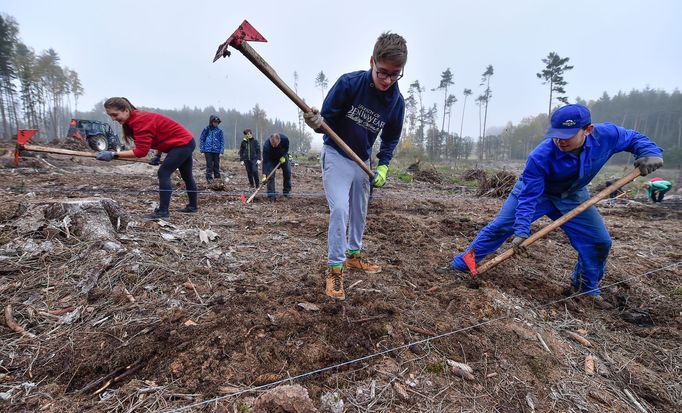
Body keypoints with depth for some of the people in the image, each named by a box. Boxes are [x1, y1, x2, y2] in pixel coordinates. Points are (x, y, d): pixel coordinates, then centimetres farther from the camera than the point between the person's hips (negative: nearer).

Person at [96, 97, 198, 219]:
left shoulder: (141, 121, -25)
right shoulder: (134, 120, 6)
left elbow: (141, 151, -30)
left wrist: (114, 154, -28)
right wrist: (158, 156, 8)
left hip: (182, 143, -10)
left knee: (163, 173, -12)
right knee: (186, 176, 18)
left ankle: (163, 211, -10)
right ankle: (193, 206, 31)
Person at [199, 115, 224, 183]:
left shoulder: (219, 131, 4)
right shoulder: (206, 129, 3)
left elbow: (222, 141, 4)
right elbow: (201, 139, 6)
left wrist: (221, 151, -5)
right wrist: (202, 150, 0)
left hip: (217, 151, 1)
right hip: (208, 150, -1)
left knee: (216, 165, 7)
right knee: (209, 165, -3)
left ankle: (217, 179, 14)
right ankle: (209, 179, 1)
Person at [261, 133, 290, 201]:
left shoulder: (285, 139, -33)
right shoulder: (266, 146, -40)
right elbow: (265, 161, -38)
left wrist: (284, 156, -20)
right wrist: (264, 175, -43)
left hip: (283, 157, 3)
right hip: (271, 159, -3)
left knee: (287, 172, 3)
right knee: (270, 175, -12)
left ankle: (287, 192, 17)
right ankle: (271, 195, -6)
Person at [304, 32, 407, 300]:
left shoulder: (397, 102, -8)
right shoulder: (349, 83, -20)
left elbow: (390, 139, 6)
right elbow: (328, 119, -15)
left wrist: (383, 166, -5)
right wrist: (317, 123, -38)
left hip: (363, 161, 5)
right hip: (336, 155, -5)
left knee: (359, 213, 15)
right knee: (340, 210, -17)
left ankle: (353, 255, 36)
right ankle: (334, 268, -4)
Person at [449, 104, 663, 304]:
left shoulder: (607, 134, -26)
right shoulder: (540, 157, -37)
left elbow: (634, 138, -3)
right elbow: (529, 197, -32)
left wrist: (650, 152, -24)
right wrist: (521, 231, -36)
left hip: (572, 196, 4)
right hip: (535, 190, -4)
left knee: (600, 241, 1)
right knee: (500, 226, -10)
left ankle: (587, 285, 26)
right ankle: (462, 263, 2)